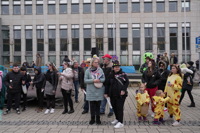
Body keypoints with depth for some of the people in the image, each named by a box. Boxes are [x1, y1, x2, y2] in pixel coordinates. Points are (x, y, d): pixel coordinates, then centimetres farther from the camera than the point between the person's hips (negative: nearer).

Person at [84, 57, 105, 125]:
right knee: (92, 105, 6)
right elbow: (85, 80, -4)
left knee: (98, 105, 7)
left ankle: (98, 119, 19)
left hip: (99, 91, 1)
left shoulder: (100, 70, 3)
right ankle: (92, 118, 19)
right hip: (91, 91, -1)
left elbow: (103, 79, 4)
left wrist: (99, 80, -16)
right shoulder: (88, 70, -1)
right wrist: (93, 80, -16)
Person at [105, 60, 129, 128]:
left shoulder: (123, 74, -2)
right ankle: (117, 119, 34)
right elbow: (107, 84, 13)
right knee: (114, 107, 14)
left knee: (119, 108, -4)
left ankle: (120, 122, 4)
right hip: (112, 95, 5)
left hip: (120, 95, -4)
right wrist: (106, 93, 10)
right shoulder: (111, 75, 8)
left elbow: (127, 82, -2)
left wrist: (123, 90, -15)